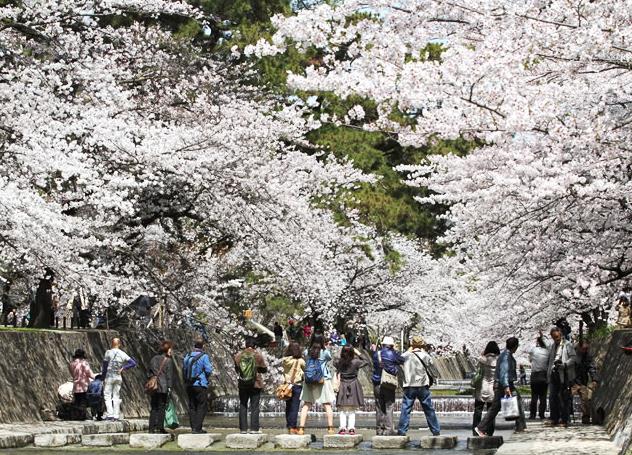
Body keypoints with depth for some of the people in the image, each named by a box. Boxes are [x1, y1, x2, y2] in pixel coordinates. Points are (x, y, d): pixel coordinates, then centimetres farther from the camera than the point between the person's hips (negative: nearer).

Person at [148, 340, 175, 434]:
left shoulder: (154, 358, 12)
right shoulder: (168, 360, -5)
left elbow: (149, 373, 14)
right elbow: (169, 375, -9)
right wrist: (170, 387, -7)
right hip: (163, 387, -6)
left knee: (154, 407, 10)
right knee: (161, 407, -1)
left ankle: (152, 427, 9)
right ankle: (160, 427, -3)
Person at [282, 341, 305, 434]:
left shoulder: (285, 360, -1)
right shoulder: (300, 361, -10)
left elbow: (284, 372, 6)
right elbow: (305, 371, 1)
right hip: (297, 385, -3)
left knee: (288, 407, 11)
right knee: (295, 407, -1)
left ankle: (289, 427, 16)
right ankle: (293, 427, -3)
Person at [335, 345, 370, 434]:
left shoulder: (339, 362, -7)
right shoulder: (356, 362, -9)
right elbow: (366, 363, 6)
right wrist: (359, 354, 8)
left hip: (343, 386, 1)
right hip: (353, 385, -1)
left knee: (342, 410, 7)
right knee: (352, 410, 8)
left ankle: (342, 427, -3)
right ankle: (351, 427, 1)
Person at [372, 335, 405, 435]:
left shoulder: (376, 353, 2)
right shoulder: (392, 353, -7)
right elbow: (403, 361, 4)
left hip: (377, 383, 4)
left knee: (379, 407, 10)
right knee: (389, 407, 1)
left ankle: (379, 430, 11)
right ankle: (388, 429, -4)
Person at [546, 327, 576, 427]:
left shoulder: (568, 345, -1)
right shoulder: (552, 346, 20)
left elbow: (573, 358, -8)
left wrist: (563, 364, -21)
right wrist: (548, 373, 12)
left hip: (564, 375, -6)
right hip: (554, 374, 6)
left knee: (565, 398, -2)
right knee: (552, 397, 2)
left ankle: (565, 419, 2)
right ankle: (554, 419, 7)